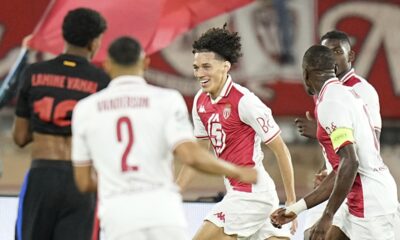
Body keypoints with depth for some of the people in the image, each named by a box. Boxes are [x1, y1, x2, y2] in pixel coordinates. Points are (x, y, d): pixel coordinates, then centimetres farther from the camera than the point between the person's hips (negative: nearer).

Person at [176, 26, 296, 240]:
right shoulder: (201, 101, 7)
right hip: (237, 192, 8)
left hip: (250, 193, -8)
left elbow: (280, 149, -10)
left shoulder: (244, 101, -15)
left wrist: (291, 201, -9)